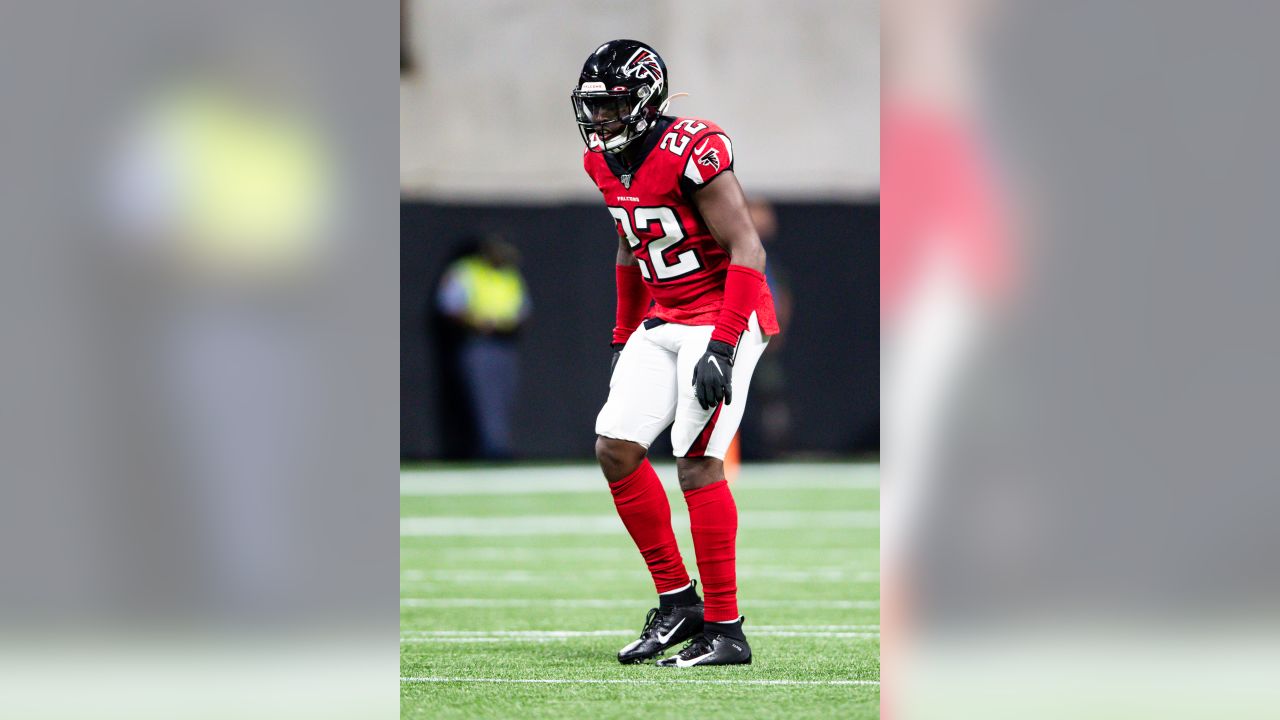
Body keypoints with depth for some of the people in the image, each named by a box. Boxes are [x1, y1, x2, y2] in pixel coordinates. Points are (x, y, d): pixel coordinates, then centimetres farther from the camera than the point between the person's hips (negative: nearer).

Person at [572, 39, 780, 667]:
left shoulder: (691, 152, -20)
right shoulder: (605, 162, 6)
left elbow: (747, 252, -21)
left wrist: (722, 348, -26)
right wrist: (625, 339, 22)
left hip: (725, 315, -9)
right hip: (664, 320, 9)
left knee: (697, 461, -15)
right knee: (615, 449, 1)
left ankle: (725, 631, -10)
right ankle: (677, 602, 12)